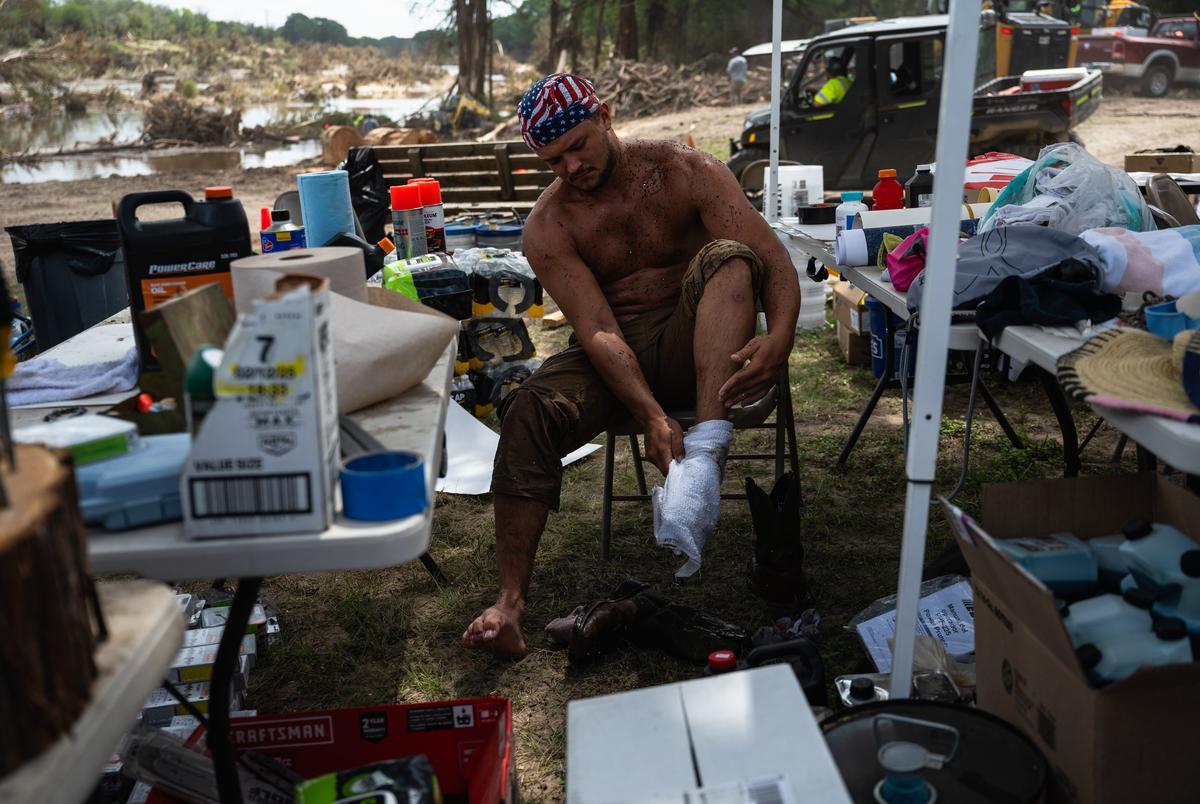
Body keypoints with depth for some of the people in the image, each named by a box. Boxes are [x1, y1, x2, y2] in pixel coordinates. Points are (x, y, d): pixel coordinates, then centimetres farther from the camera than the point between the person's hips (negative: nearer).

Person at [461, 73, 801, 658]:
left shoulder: (685, 172, -5)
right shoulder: (548, 226, -4)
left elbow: (772, 258, -14)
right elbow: (597, 329, -16)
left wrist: (779, 337, -37)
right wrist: (652, 416, -32)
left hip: (690, 346, 0)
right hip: (614, 357, 1)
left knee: (726, 257, -30)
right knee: (528, 411, -28)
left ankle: (706, 451, -45)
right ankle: (509, 603, -29)